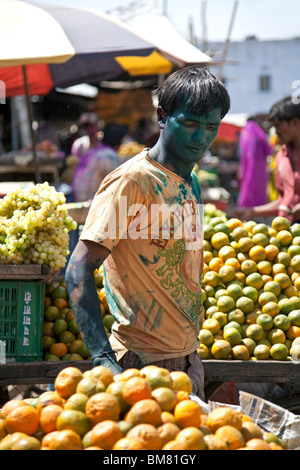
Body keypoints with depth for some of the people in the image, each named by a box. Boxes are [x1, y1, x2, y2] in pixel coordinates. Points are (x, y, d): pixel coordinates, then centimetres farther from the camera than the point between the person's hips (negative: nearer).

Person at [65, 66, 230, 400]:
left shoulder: (192, 184, 11)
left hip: (188, 358, 8)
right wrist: (103, 357, -29)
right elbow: (79, 270, -20)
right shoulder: (132, 181, -15)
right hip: (142, 363, -8)